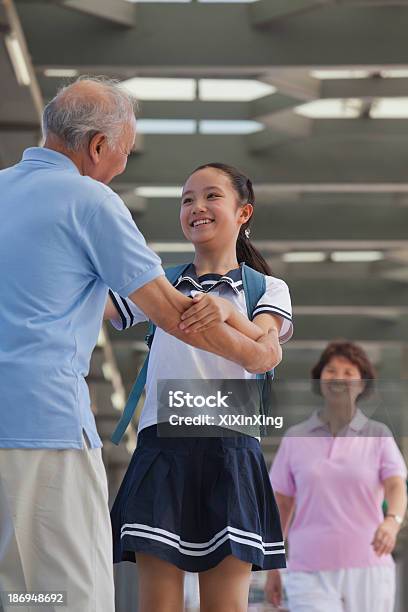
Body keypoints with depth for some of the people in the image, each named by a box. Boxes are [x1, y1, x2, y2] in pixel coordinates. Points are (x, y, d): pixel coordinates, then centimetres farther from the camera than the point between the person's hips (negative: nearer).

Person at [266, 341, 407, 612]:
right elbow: (281, 505, 12)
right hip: (312, 576, 0)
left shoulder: (379, 435, 4)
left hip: (367, 572, 0)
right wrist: (272, 570, 11)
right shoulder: (295, 438, 7)